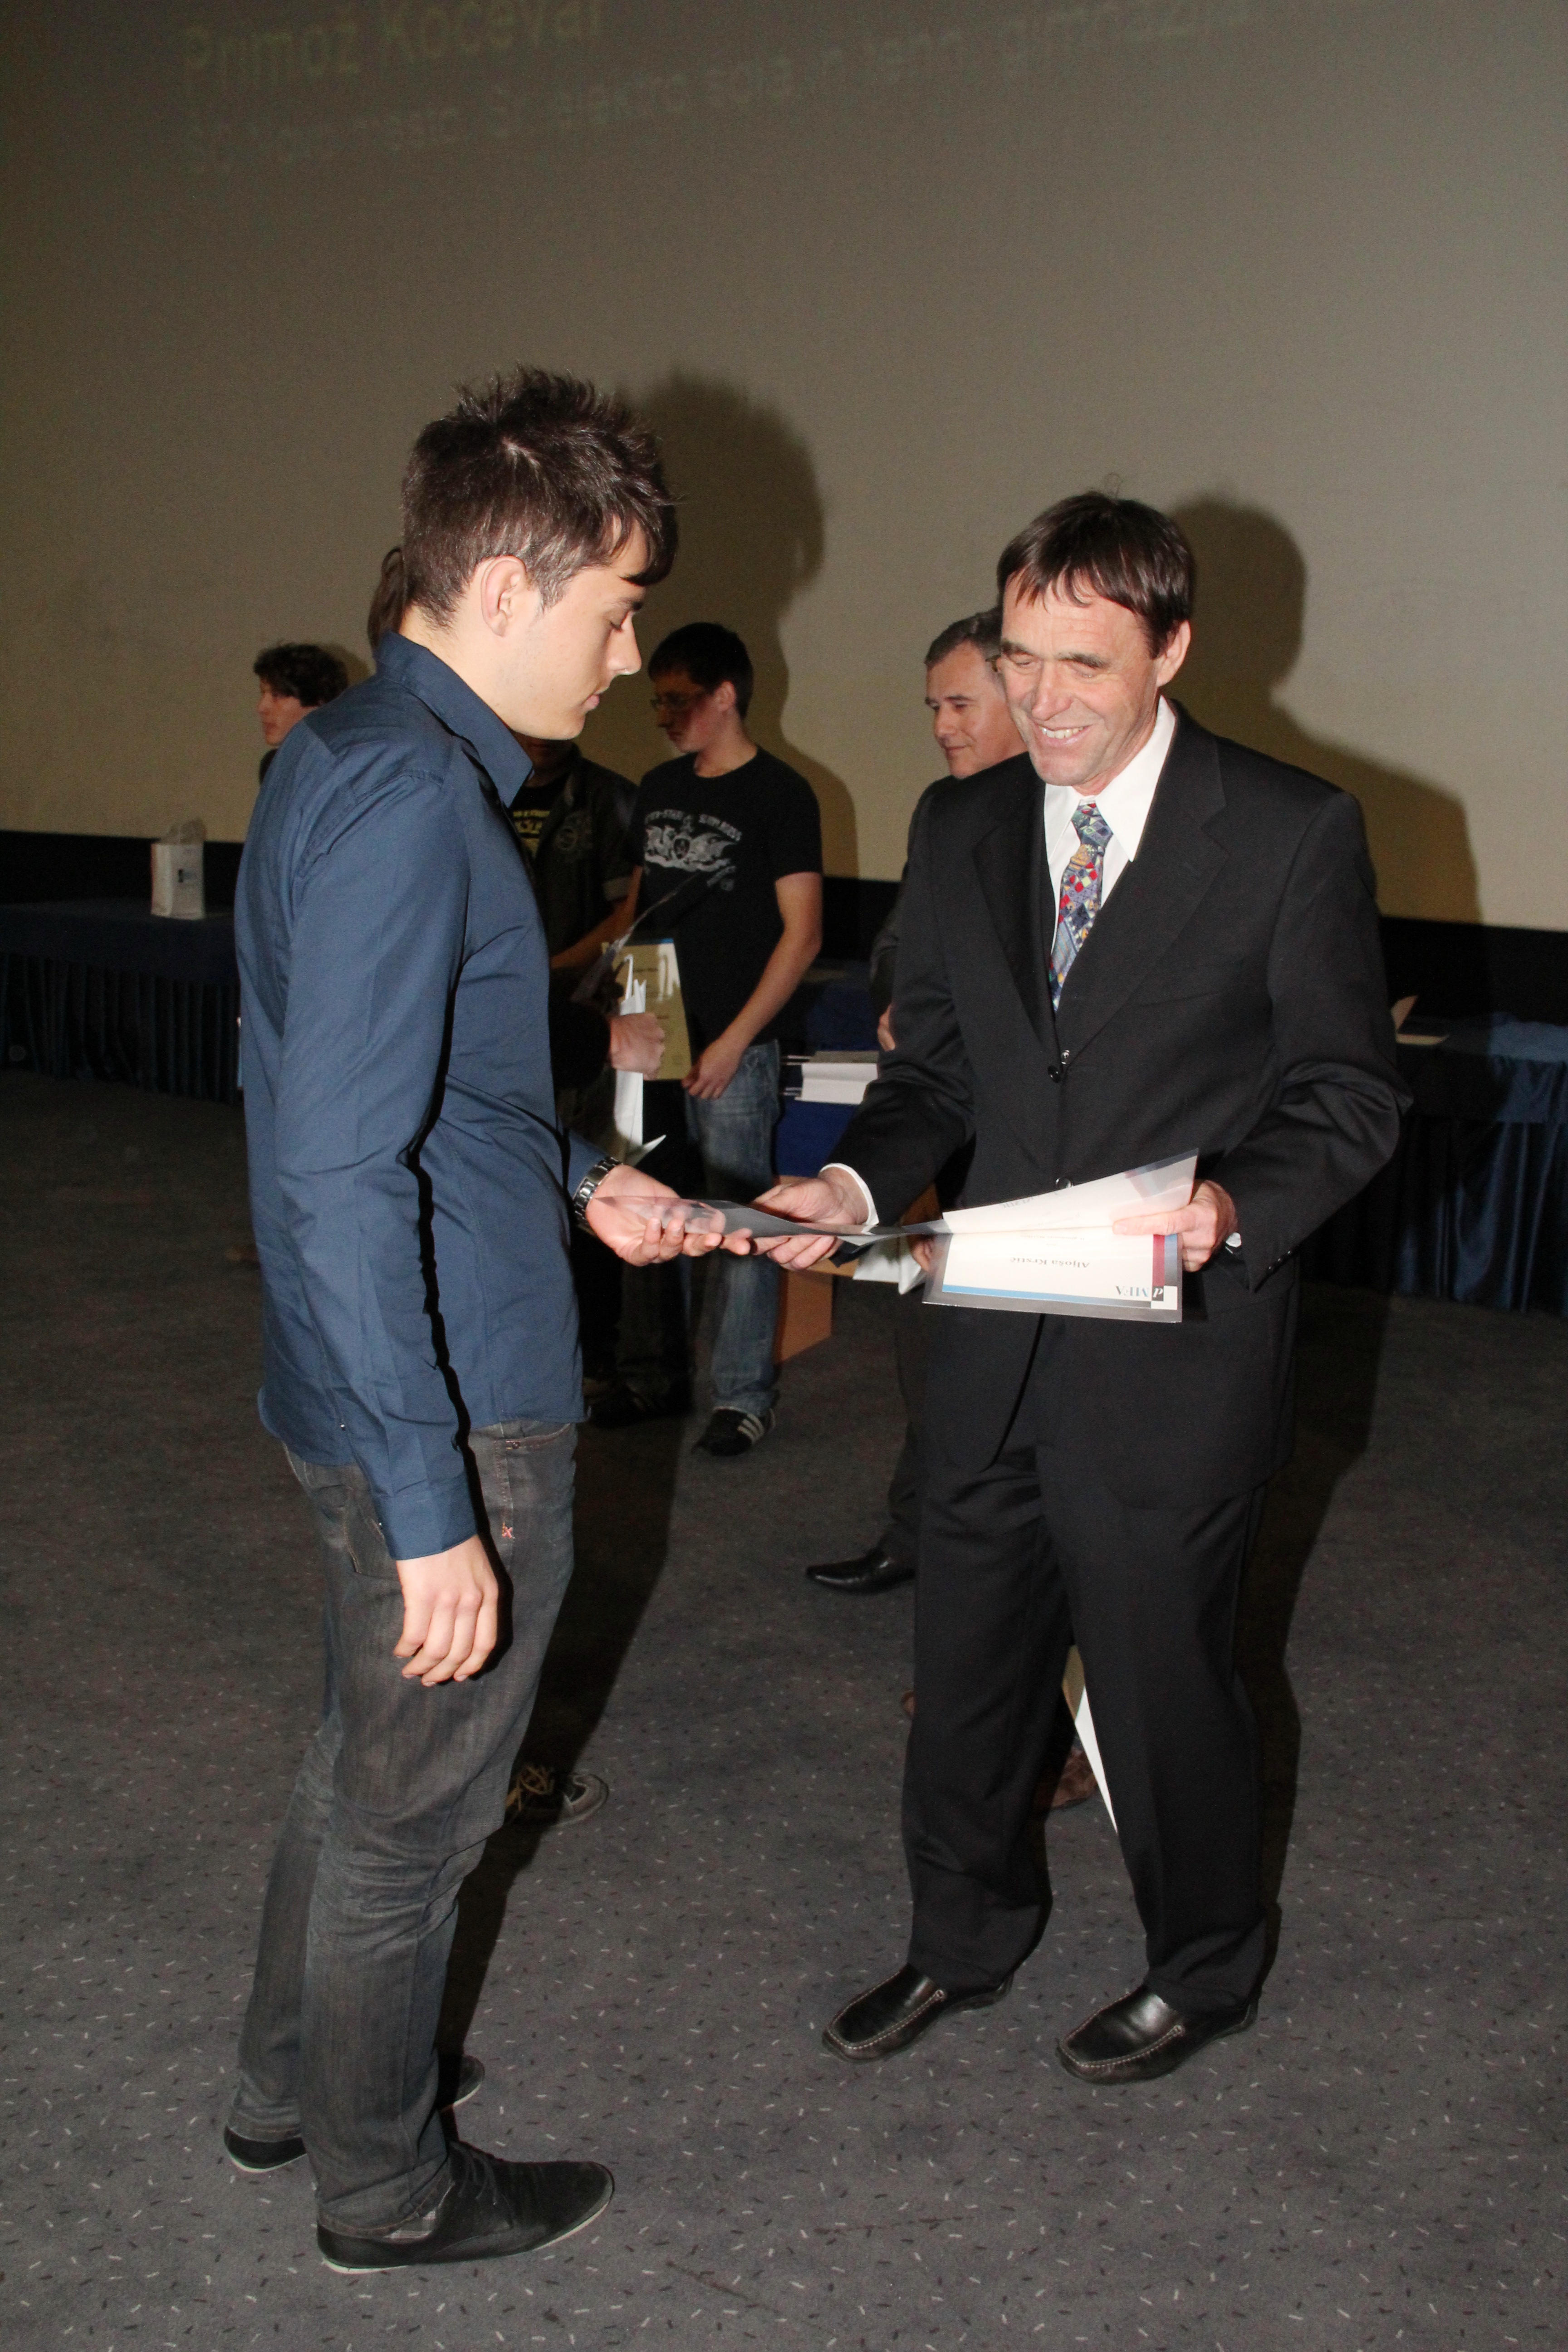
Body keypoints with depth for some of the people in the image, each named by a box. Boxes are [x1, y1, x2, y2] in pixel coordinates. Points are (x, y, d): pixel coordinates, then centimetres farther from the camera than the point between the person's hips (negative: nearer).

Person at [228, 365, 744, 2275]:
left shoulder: (357, 752, 9)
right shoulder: (407, 791, -24)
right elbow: (341, 1178, -29)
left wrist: (572, 1176, 15)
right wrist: (433, 1508, -26)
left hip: (365, 1396, 10)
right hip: (453, 1414, -10)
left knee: (362, 1761, 26)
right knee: (410, 1815, 11)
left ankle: (288, 2090, 47)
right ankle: (388, 2189, 33)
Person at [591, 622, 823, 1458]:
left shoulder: (780, 795, -6)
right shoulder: (659, 789, 13)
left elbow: (802, 933, -9)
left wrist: (735, 1040, -14)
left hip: (733, 1045, -7)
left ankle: (744, 1395, 9)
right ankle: (652, 1376, 24)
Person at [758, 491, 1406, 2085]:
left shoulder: (1293, 835, -9)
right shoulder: (959, 829, 5)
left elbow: (1348, 1095, -6)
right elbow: (935, 1065, 11)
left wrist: (1236, 1201, -24)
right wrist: (858, 1181, -8)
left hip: (1175, 1351, -4)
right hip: (993, 1342, 5)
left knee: (1161, 1673, 11)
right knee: (966, 1662, 17)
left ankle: (1201, 1974, 38)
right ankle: (962, 1938, 43)